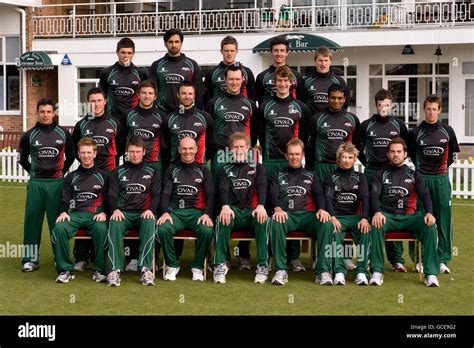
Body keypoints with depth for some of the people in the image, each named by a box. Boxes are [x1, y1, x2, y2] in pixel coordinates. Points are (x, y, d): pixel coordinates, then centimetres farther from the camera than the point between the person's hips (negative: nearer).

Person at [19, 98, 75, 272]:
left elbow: (71, 155, 16)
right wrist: (33, 172, 9)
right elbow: (22, 158, 16)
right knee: (32, 220, 1)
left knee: (58, 221, 1)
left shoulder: (63, 133, 3)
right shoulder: (29, 135, 3)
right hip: (35, 183, 1)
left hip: (56, 183, -1)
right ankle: (30, 259, 7)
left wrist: (62, 171, 10)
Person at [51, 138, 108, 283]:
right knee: (59, 229, -31)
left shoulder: (102, 176, 16)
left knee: (101, 229, -37)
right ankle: (65, 269, -22)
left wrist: (103, 213, -9)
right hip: (75, 214, 2)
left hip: (96, 216, -2)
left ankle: (99, 270, -23)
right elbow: (64, 200, 15)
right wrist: (63, 212, -6)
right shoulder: (71, 177, 21)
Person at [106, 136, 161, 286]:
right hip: (123, 212, 0)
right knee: (114, 224, -35)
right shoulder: (119, 171, 17)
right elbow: (112, 194, 9)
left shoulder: (152, 172, 17)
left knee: (149, 223, -37)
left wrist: (150, 210, -12)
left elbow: (157, 194, 9)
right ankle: (115, 269, -39)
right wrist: (115, 209, -12)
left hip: (144, 213, 0)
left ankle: (146, 269, -40)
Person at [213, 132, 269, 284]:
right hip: (233, 210, 0)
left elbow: (262, 187, -4)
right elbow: (223, 189, -3)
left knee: (264, 220, -34)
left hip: (252, 211, 0)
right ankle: (220, 264, -31)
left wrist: (261, 206, -27)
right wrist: (225, 206, -27)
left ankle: (263, 265, -29)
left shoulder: (258, 168, 16)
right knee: (223, 219, -35)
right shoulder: (225, 169, 16)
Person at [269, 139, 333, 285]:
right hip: (286, 215, -1)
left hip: (307, 215, 1)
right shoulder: (278, 175, 21)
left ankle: (323, 271, -32)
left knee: (327, 223, -32)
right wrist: (278, 208, -20)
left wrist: (321, 209, -15)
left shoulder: (311, 176, 24)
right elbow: (273, 194, 5)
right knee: (275, 222, -38)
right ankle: (280, 270, -37)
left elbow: (319, 195, 9)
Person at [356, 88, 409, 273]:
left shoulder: (399, 125, 7)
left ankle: (397, 259, 0)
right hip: (371, 174, 0)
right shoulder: (366, 125, 6)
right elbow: (358, 148, 16)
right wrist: (367, 163, 11)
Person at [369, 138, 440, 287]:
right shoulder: (381, 174, 15)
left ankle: (431, 273, -28)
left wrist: (429, 213, -16)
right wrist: (377, 212, -23)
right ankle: (377, 272, -33)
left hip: (409, 217, 1)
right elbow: (374, 195, 0)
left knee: (430, 226, -29)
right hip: (387, 216, -1)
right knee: (376, 225, -36)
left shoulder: (414, 175, 19)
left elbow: (425, 195, 6)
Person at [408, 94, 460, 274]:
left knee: (444, 218, 1)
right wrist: (421, 167, 11)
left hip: (441, 179, 1)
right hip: (422, 178, -1)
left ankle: (443, 259, 7)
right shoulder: (416, 132, 0)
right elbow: (411, 153, 12)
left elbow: (453, 153, 15)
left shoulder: (447, 131, 4)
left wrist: (443, 167, 13)